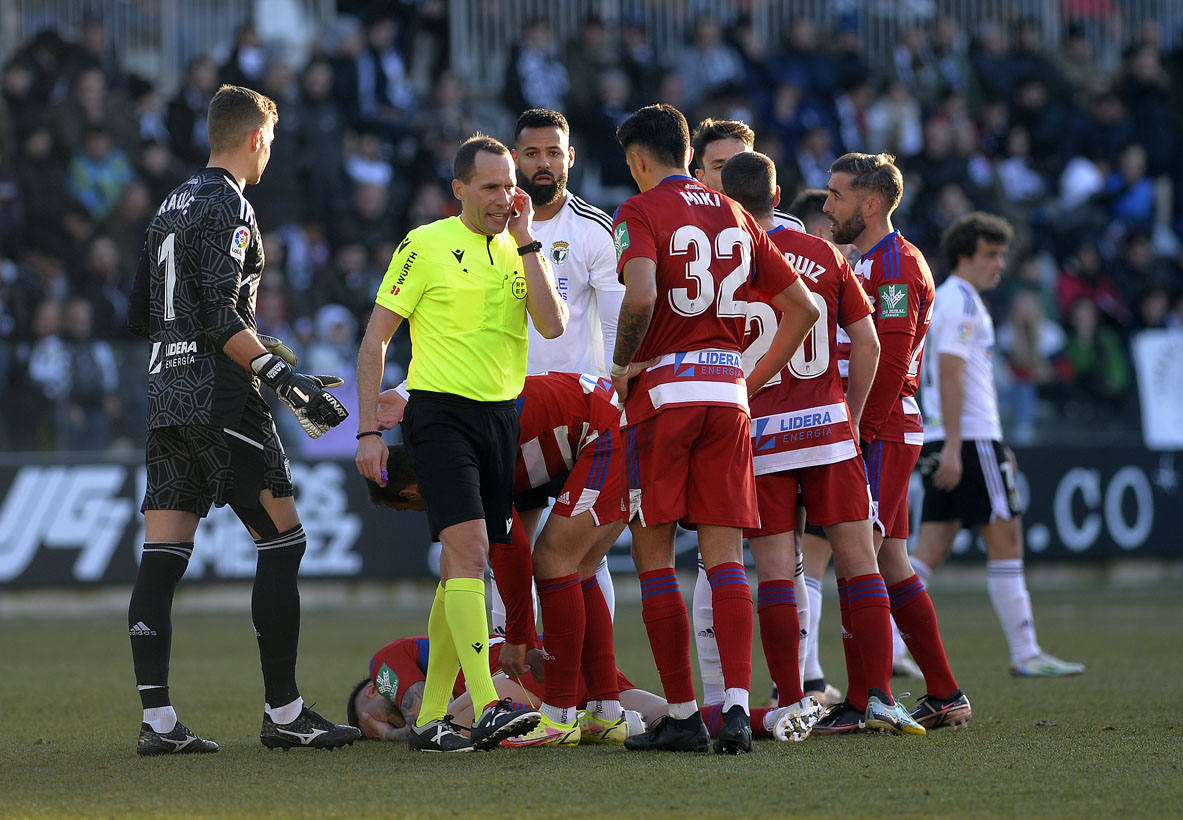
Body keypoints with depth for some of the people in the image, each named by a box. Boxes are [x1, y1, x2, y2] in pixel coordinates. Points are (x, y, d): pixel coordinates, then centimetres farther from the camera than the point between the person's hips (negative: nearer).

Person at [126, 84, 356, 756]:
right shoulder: (229, 207, -9)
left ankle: (157, 720, 0)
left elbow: (141, 315, 22)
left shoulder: (174, 204, 18)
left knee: (162, 560, 3)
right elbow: (220, 317, -18)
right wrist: (284, 377, -19)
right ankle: (284, 713, -4)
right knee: (283, 542, -4)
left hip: (166, 394, 9)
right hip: (220, 399, -9)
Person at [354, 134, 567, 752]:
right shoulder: (425, 247, -3)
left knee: (462, 567, 7)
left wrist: (525, 242, -6)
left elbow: (553, 325, -5)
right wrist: (368, 430, -7)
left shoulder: (519, 252, 11)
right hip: (440, 414, -6)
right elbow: (374, 340, -1)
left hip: (502, 417, 6)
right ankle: (487, 707, -28)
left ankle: (429, 718, 13)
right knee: (468, 548, -19)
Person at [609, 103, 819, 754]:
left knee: (653, 557, 4)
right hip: (727, 394, 5)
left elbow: (641, 294, -22)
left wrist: (622, 364, -7)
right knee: (724, 557, 2)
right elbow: (802, 308, 16)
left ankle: (682, 715, 1)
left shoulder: (642, 211, -4)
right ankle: (736, 705, -13)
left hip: (662, 388, -5)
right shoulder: (735, 217, 15)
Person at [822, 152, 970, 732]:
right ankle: (944, 697, 15)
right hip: (879, 437, 10)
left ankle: (861, 703, -15)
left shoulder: (896, 266, -11)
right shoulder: (867, 263, 20)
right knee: (889, 564, 10)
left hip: (881, 437, -10)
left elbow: (888, 364, -18)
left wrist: (856, 432, -19)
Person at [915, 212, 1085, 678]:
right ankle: (1025, 654, -3)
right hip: (969, 440, -10)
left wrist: (995, 447, 28)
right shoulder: (961, 300, -10)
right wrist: (953, 449, -23)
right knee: (1005, 542, -5)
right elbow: (950, 375, -18)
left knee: (931, 548, 5)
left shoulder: (950, 300, 22)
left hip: (948, 444, 10)